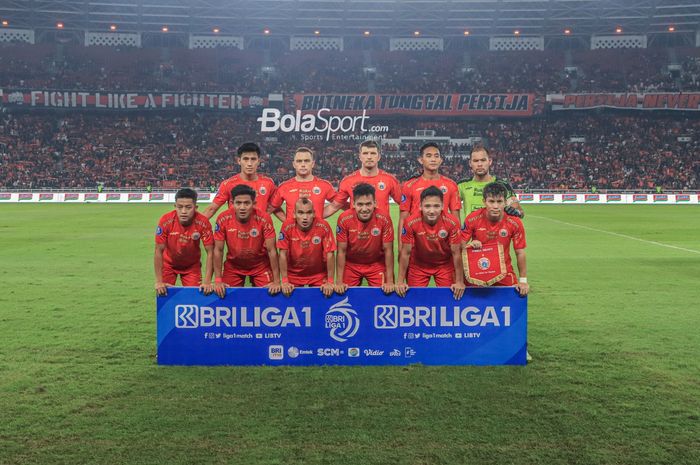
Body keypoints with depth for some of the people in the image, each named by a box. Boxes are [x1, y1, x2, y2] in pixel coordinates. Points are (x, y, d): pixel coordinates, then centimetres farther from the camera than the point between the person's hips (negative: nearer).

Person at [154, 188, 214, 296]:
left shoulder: (203, 222, -28)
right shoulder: (165, 221, -28)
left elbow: (210, 252, -22)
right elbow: (159, 251, -20)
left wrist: (207, 282, -26)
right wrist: (159, 282, -21)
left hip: (192, 265, 0)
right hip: (169, 263, 0)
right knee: (164, 295, -1)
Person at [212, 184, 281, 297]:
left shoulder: (264, 219, -25)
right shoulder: (223, 219, -22)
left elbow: (271, 250, -18)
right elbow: (218, 250, -12)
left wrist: (276, 281, -18)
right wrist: (218, 280, -13)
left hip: (260, 265, -1)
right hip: (233, 265, 1)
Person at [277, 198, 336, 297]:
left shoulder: (323, 226, -21)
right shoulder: (287, 227, -19)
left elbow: (330, 254, -16)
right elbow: (283, 254, -13)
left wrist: (330, 282, -16)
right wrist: (285, 282, -14)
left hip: (318, 275, 0)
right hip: (293, 275, 0)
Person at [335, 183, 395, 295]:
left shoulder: (384, 219, -22)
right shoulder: (344, 219, -22)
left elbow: (388, 250, -14)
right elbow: (341, 251, -13)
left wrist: (390, 282, -14)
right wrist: (339, 282, -13)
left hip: (376, 264, 0)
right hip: (351, 264, 0)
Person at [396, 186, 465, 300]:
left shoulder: (452, 222, -26)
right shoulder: (411, 222, -26)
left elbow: (456, 253, -15)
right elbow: (405, 252, -15)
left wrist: (459, 282, -13)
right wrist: (400, 281, -13)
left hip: (445, 264, 0)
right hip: (418, 265, 0)